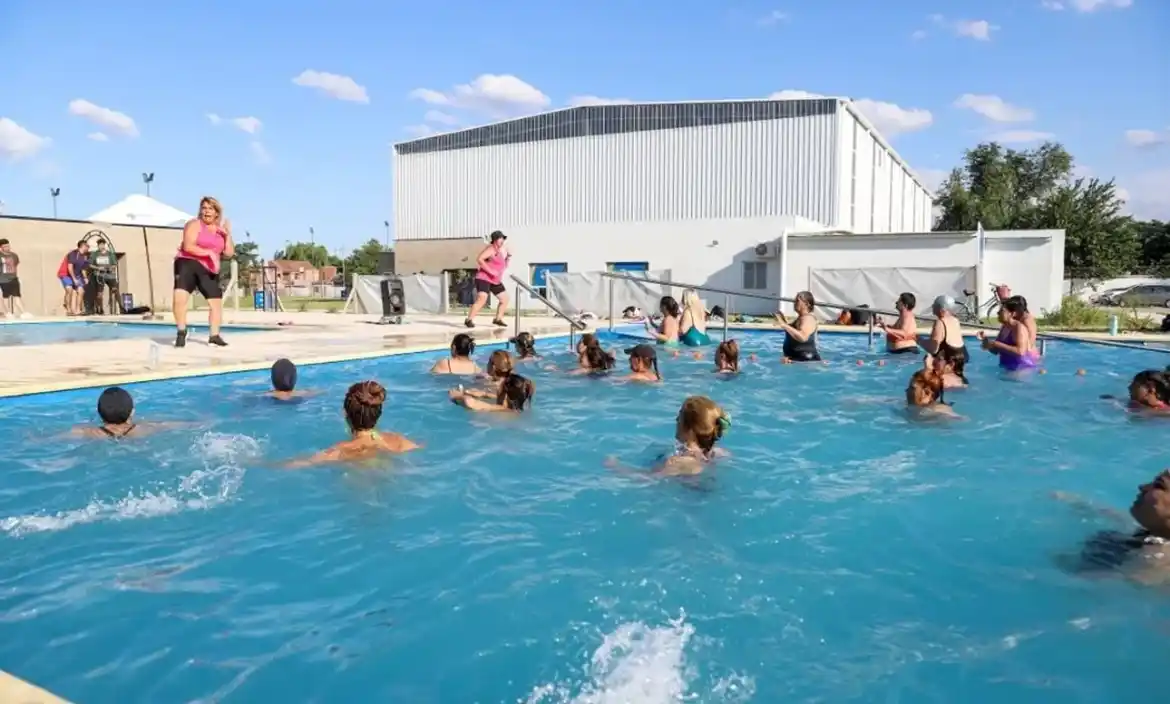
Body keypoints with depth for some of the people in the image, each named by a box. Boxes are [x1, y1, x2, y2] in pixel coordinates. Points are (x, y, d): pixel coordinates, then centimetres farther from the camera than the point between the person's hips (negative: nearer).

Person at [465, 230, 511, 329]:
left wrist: (508, 257, 7)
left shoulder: (500, 251, 17)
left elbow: (503, 267, 24)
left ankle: (497, 319, 22)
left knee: (505, 298, 11)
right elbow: (479, 259, -23)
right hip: (484, 278, -9)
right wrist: (490, 271, -26)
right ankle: (469, 320, -22)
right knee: (482, 298, -24)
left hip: (495, 281, 9)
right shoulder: (491, 249, -10)